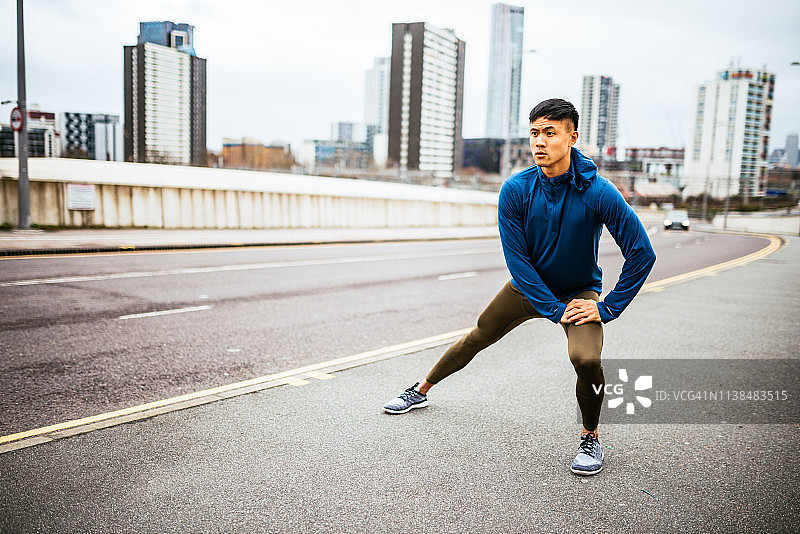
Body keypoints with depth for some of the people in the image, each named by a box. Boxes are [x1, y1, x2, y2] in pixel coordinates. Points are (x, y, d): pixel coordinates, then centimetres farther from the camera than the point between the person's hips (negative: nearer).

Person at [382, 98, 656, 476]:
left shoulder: (599, 193, -26)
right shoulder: (515, 190, -19)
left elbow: (642, 253, -20)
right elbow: (517, 258, -16)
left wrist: (608, 307, -20)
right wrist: (554, 309, -20)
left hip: (580, 292, -2)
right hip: (528, 286, 3)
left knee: (586, 359, -27)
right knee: (477, 337, 15)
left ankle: (590, 437, 2)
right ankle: (422, 390, 39)